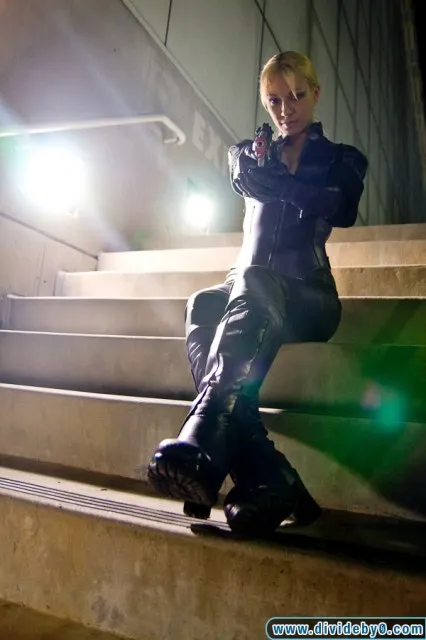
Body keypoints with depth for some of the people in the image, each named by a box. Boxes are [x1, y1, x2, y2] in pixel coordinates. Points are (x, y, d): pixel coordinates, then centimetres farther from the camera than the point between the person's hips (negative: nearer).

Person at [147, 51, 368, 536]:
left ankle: (201, 448, -53)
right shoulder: (249, 153, 27)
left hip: (307, 296, -2)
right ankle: (267, 478, -47)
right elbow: (250, 180, 3)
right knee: (201, 308, -34)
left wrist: (277, 179, 4)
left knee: (254, 283, -38)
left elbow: (340, 211, -2)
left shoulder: (343, 160, 20)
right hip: (246, 288, 2)